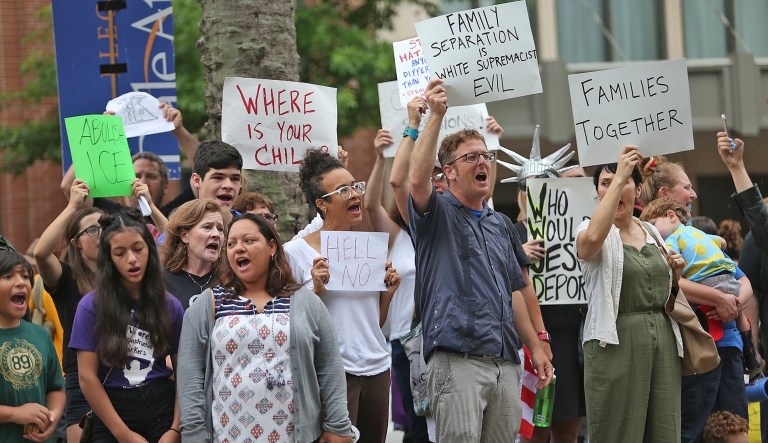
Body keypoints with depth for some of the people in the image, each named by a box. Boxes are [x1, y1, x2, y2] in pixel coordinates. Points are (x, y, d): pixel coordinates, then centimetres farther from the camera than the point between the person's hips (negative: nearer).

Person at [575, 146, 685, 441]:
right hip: (616, 342, -5)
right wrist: (618, 178, -27)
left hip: (662, 340, 5)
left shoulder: (652, 233, 16)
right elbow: (592, 239, -29)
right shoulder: (589, 231, -2)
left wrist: (674, 276, 4)